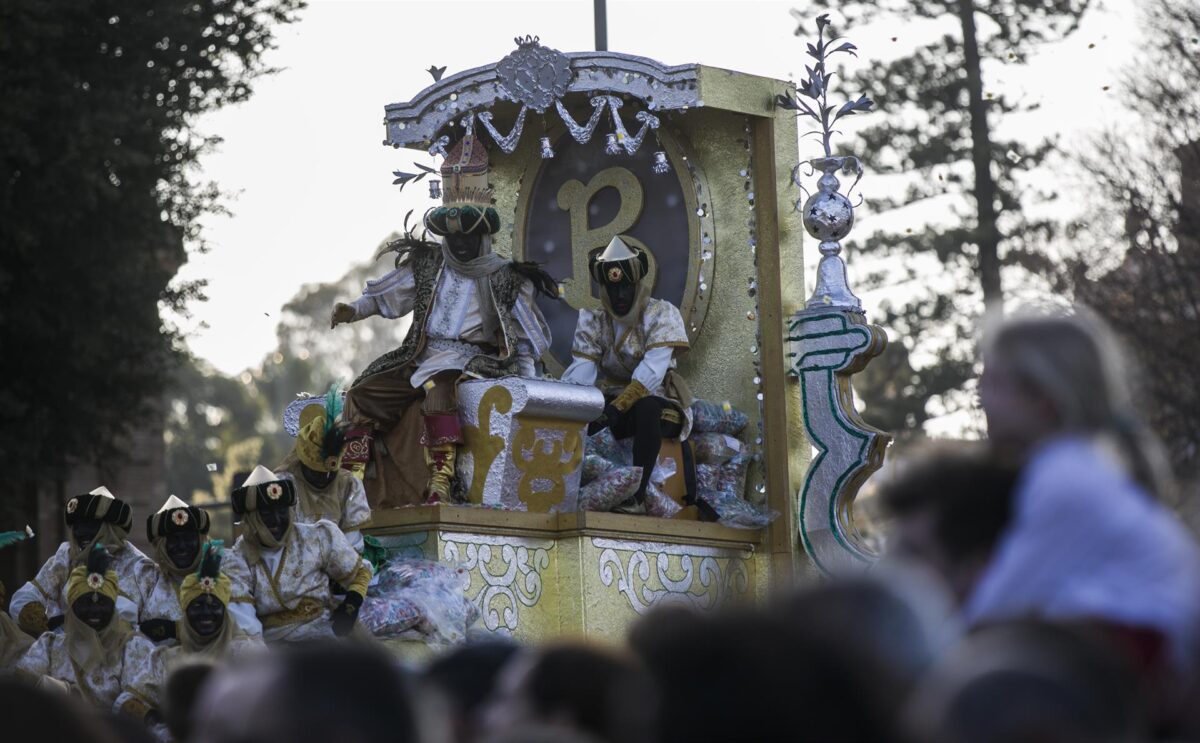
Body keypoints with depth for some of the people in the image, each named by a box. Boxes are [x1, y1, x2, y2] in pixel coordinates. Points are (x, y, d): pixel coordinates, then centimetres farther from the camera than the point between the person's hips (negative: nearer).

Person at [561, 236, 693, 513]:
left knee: (646, 408, -39)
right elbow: (581, 371, -8)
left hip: (657, 402, -4)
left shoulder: (661, 313, -10)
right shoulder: (593, 321, 3)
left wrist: (617, 407, -36)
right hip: (614, 400, 5)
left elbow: (652, 370, -23)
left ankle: (637, 495, -39)